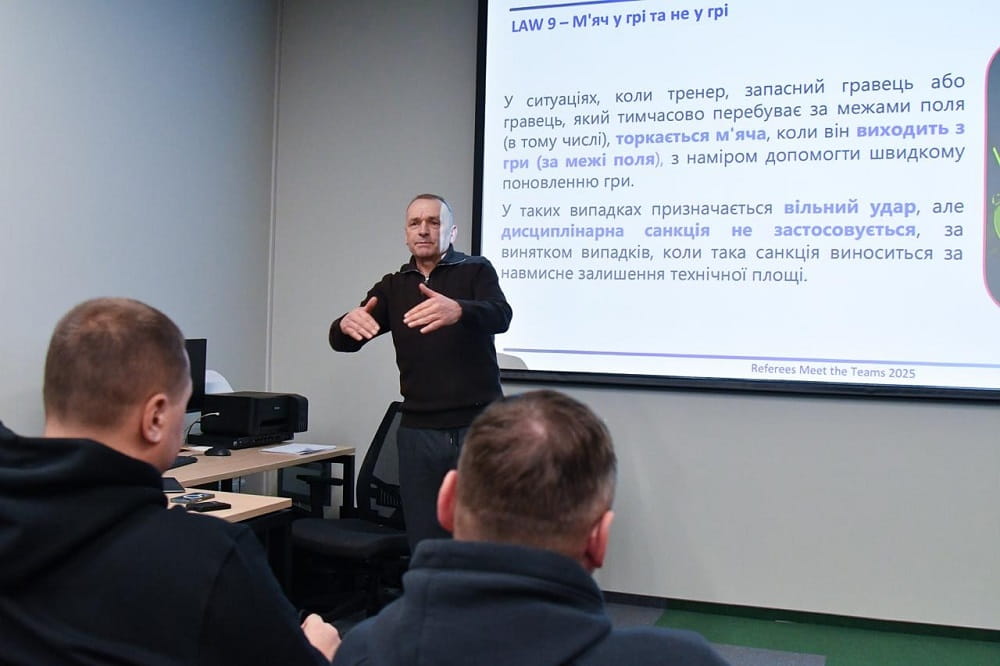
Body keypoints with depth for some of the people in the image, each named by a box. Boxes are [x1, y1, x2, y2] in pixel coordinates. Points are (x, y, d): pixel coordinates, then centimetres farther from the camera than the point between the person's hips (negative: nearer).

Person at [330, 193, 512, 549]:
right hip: (419, 431, 3)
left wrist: (458, 311, -41)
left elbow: (500, 316, -18)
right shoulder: (393, 286, 12)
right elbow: (342, 341, 1)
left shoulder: (476, 271, 2)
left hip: (477, 426, -3)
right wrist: (347, 324, -24)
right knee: (424, 546, 6)